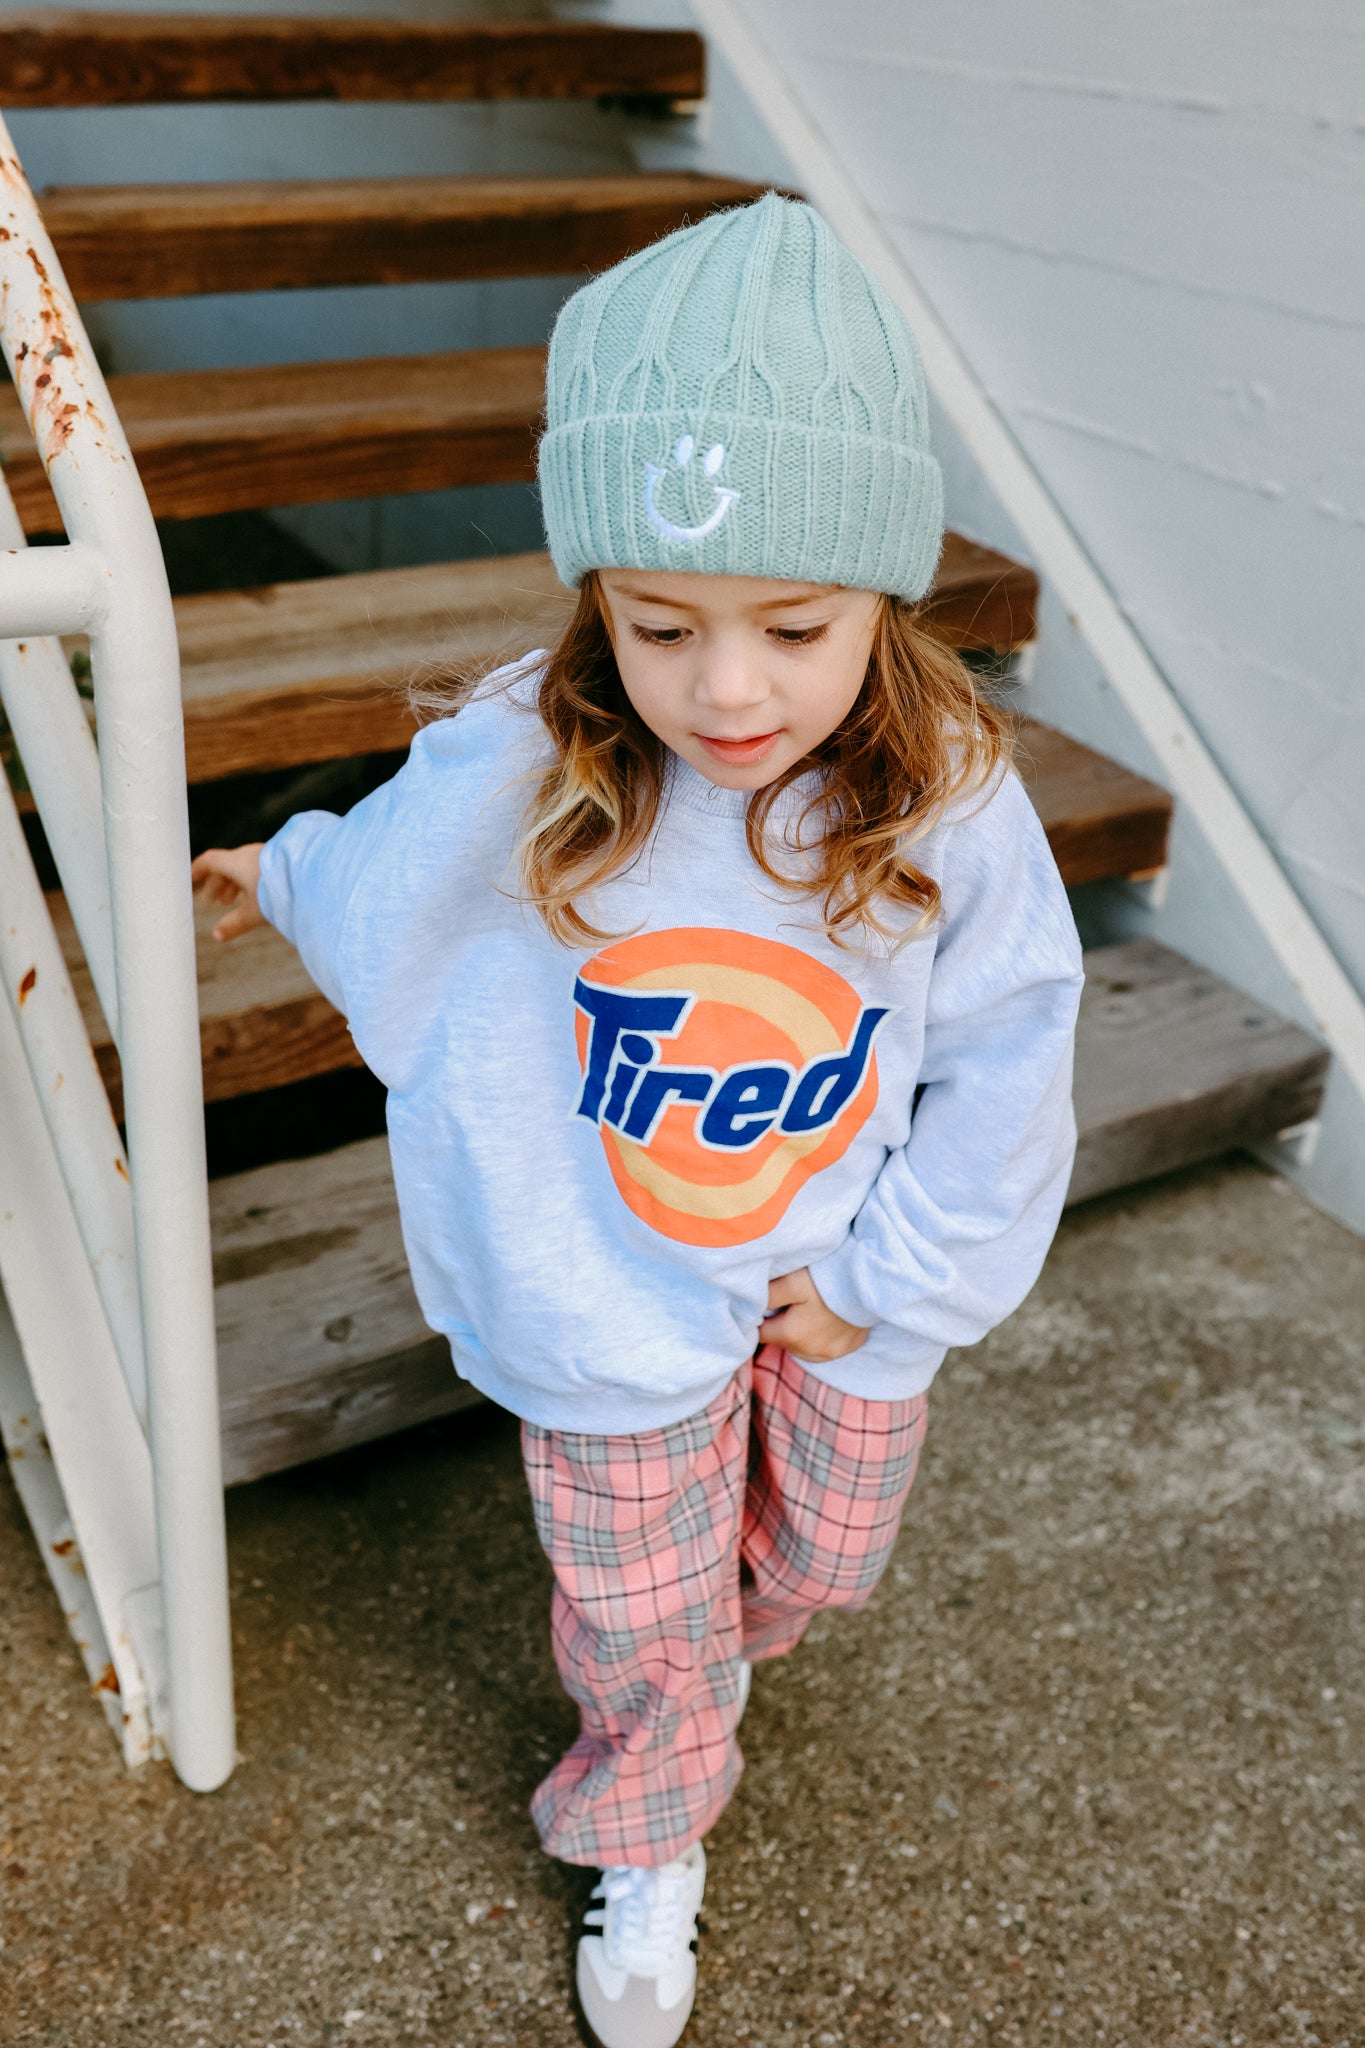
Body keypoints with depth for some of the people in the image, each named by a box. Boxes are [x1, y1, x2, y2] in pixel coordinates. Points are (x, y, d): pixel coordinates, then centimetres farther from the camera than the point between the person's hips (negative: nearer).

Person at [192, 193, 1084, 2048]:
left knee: (822, 1557, 26)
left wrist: (899, 1269, -8)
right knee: (639, 1613, 18)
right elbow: (369, 889, -2)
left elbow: (1008, 1055, -8)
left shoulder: (948, 804, -24)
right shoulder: (517, 781, -27)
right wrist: (279, 876, 18)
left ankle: (720, 1642, 62)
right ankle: (650, 1841, 51)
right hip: (619, 1295, -1)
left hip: (851, 1279, 2)